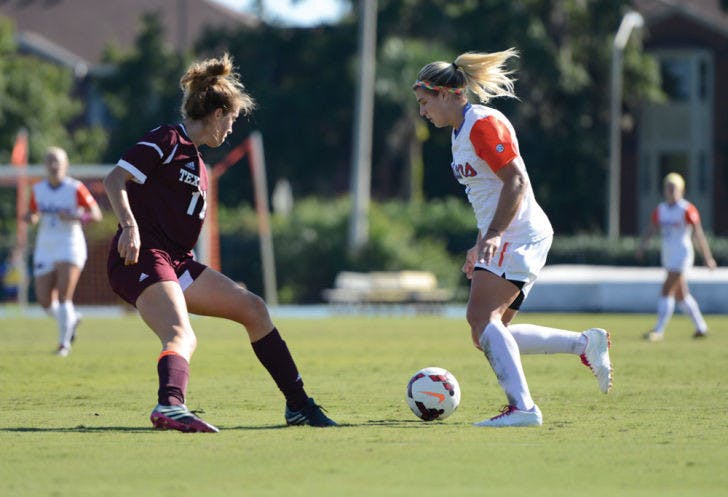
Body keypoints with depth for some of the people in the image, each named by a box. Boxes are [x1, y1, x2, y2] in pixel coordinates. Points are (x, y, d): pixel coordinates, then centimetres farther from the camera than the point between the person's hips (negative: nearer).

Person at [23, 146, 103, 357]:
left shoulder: (75, 188, -6)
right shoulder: (38, 190, 6)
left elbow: (96, 214, -4)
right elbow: (32, 215, 18)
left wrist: (76, 216, -22)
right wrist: (30, 218, -6)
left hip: (70, 246, -4)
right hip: (45, 248, 4)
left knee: (64, 297, -15)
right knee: (45, 301, 0)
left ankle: (64, 343, 1)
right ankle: (72, 319, 31)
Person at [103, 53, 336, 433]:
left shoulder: (194, 159, 22)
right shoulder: (167, 141, -5)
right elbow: (114, 180, -16)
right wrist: (129, 226, -30)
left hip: (177, 262, 9)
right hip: (141, 259, -9)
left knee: (252, 308, 8)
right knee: (182, 337, -31)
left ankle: (297, 405, 13)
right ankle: (170, 407, -57)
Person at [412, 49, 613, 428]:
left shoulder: (483, 124, -12)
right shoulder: (461, 131, 19)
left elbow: (517, 182, -20)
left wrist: (491, 236, -28)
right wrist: (481, 245, 27)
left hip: (518, 236, -10)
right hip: (504, 240, 10)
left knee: (481, 316, -22)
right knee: (487, 334, 4)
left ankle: (522, 407, -28)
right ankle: (586, 344, 10)